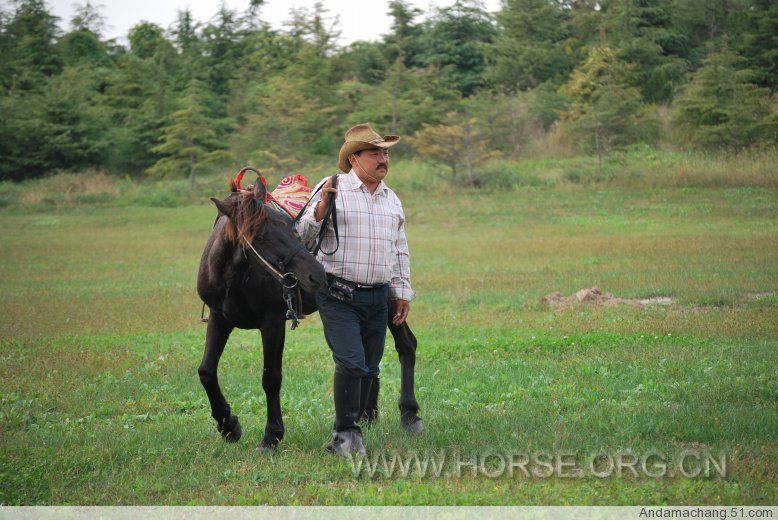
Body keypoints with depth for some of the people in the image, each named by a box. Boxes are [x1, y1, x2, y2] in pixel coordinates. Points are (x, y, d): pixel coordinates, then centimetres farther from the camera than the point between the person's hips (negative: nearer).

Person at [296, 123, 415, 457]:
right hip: (338, 296, -6)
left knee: (369, 369, 6)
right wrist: (320, 210, -24)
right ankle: (347, 432, -5)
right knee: (351, 363, -17)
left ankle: (345, 437, 18)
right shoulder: (331, 190, -5)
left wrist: (403, 293, 17)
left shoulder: (392, 199, 14)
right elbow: (303, 236, -6)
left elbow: (400, 251, 21)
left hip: (378, 298, 6)